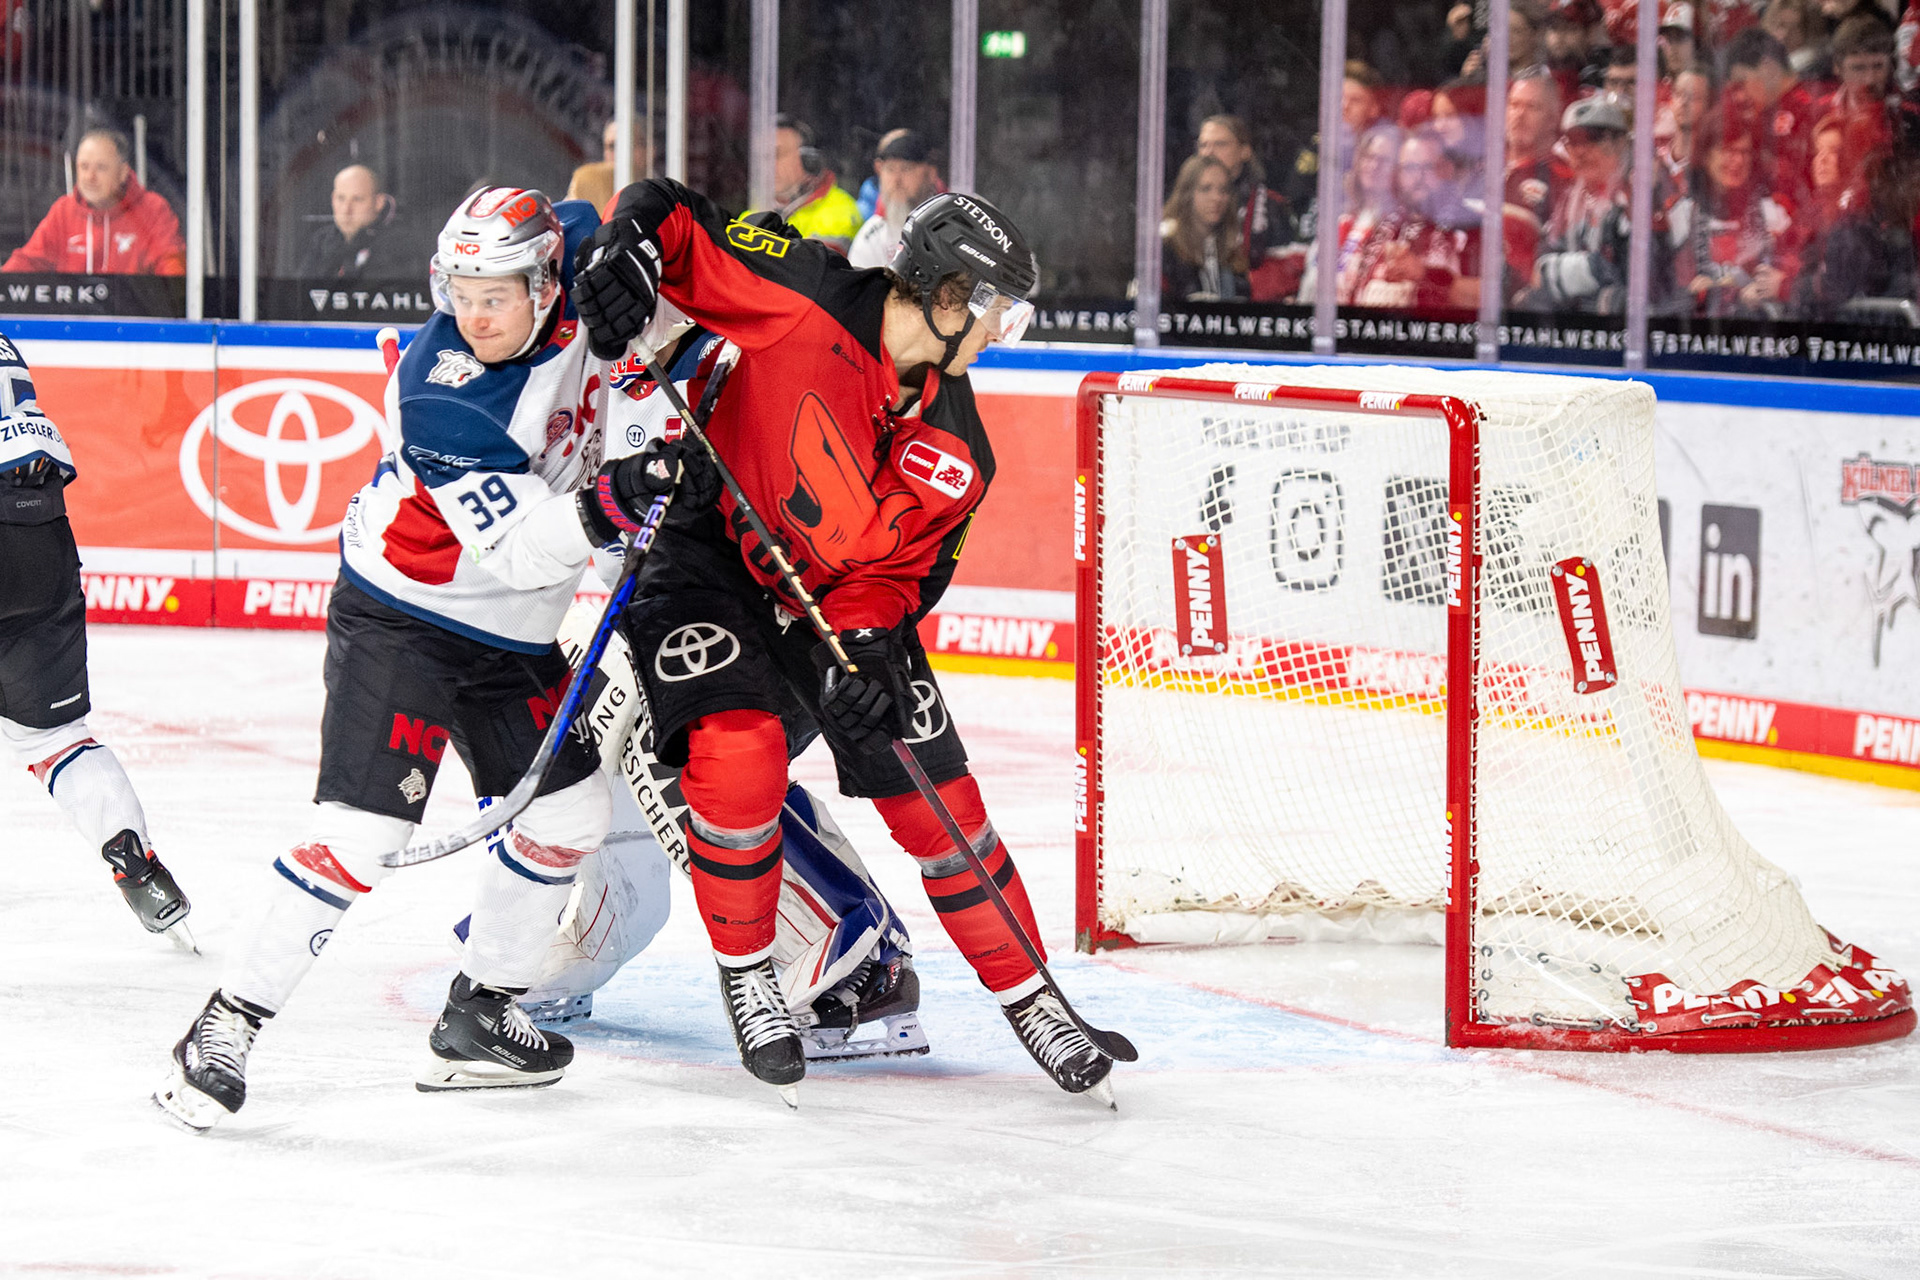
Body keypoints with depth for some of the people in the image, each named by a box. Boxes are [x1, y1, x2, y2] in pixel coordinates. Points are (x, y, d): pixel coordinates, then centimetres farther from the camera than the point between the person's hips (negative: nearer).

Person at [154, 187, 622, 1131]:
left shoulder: (579, 271, -12)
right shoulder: (441, 394, -29)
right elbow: (518, 545, -31)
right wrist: (590, 520, -48)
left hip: (512, 631, 7)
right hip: (399, 618, -7)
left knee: (568, 811, 11)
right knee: (363, 826, -18)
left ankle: (478, 1019, 24)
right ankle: (228, 1024, -11)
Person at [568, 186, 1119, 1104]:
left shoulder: (954, 456, -8)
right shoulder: (806, 297, -21)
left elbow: (896, 573, -6)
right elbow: (675, 219, -16)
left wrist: (860, 646, -25)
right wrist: (627, 247, -38)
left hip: (840, 598, 4)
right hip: (705, 555, -4)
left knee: (934, 795, 0)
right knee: (739, 752, -26)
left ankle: (1024, 991, 16)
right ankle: (745, 971, -4)